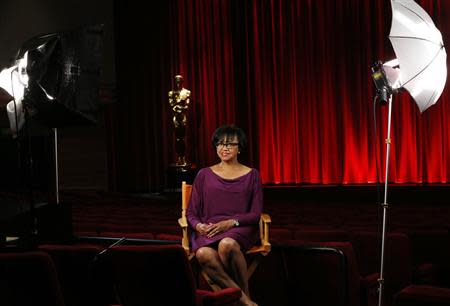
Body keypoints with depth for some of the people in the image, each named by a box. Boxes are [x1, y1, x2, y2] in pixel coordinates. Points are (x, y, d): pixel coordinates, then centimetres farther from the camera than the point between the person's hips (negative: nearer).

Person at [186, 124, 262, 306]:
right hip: (208, 231, 2)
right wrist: (199, 226, -10)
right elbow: (191, 212, 13)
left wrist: (230, 222, -13)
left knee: (227, 244, -39)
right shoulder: (204, 175, 14)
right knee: (203, 254, -36)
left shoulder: (251, 175, 10)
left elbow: (255, 214, 5)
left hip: (240, 229, -1)